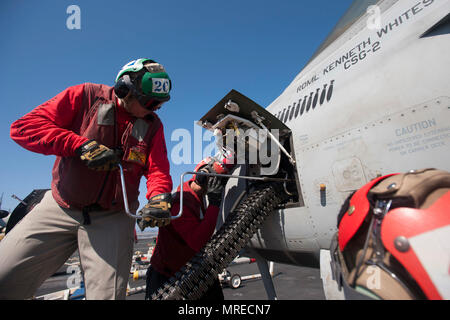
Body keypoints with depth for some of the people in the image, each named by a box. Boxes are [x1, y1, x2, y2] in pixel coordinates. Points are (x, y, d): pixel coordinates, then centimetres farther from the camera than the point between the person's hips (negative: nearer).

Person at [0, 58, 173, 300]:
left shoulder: (152, 124, 3)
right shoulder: (86, 96, -3)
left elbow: (158, 169, -2)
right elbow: (23, 127, -8)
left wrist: (158, 197, -25)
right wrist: (83, 145, -21)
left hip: (112, 218, 1)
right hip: (60, 208, 0)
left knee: (107, 294, -4)